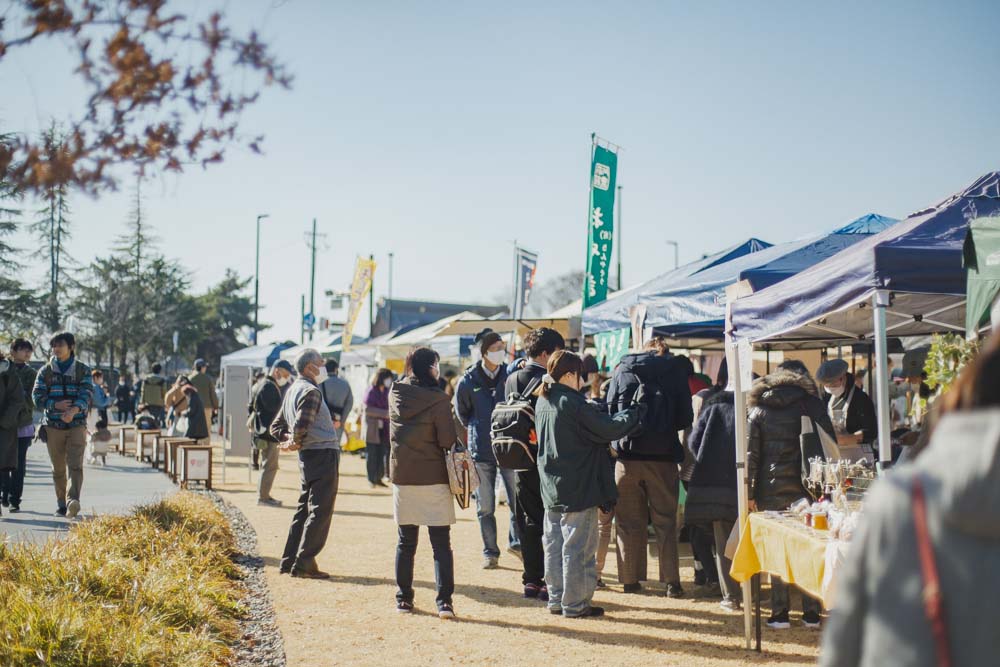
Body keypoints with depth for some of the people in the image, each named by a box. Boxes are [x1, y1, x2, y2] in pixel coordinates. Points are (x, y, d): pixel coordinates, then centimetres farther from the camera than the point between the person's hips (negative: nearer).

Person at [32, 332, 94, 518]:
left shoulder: (83, 370, 4)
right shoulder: (45, 371, 8)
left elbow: (86, 394, -8)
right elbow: (37, 396, 3)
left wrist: (73, 410, -27)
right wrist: (56, 405, -15)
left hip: (77, 424, -2)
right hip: (53, 426, 2)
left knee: (75, 465, -17)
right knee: (58, 468, 7)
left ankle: (73, 500, -28)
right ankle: (61, 503, 18)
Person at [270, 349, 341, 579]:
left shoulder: (292, 391, 16)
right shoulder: (311, 391, -14)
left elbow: (276, 426, 20)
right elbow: (300, 424, -25)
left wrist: (288, 441, 5)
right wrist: (296, 443, -8)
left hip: (308, 457, 10)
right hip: (323, 455, -10)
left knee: (304, 509, 15)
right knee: (320, 512, -5)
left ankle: (289, 561, 19)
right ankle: (303, 564, -4)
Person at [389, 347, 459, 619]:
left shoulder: (395, 395, 1)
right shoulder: (437, 399, -12)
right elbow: (447, 440, -12)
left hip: (401, 476, 4)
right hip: (433, 477, -4)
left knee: (406, 541, 14)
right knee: (441, 543, 2)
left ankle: (403, 598, 17)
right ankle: (444, 601, -4)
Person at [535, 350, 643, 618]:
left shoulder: (543, 402, 8)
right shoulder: (573, 403, -18)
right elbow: (609, 429, -16)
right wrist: (635, 413, -3)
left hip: (552, 489, 8)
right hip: (578, 490, -8)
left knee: (554, 546, 14)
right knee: (578, 548, 0)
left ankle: (556, 599, 21)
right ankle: (575, 604, 5)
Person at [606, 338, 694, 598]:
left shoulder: (622, 370, 5)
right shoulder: (676, 371, 3)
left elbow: (610, 411, 3)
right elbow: (685, 418, 3)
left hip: (628, 453, 0)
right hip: (663, 456, 0)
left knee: (629, 522, 8)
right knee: (665, 522, 7)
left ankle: (630, 579, 11)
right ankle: (671, 581, 5)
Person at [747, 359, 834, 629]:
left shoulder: (758, 409, 6)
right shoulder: (813, 404, 5)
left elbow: (751, 454, 2)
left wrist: (749, 492, 4)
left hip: (772, 490, 0)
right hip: (807, 488, 0)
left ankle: (779, 614, 5)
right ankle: (812, 614, 7)